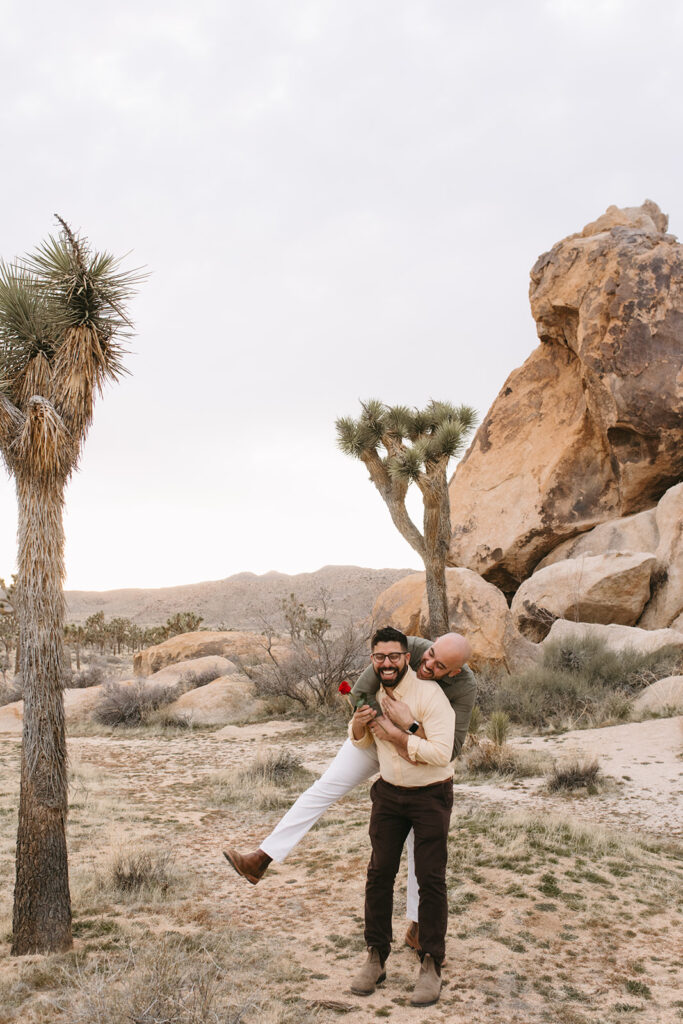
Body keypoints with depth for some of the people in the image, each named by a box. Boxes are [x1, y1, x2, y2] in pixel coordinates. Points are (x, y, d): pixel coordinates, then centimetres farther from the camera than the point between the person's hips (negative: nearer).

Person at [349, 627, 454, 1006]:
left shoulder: (429, 694, -21)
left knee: (430, 878, -2)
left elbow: (440, 752, -28)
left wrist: (394, 733, -27)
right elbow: (361, 742, 14)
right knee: (379, 872, 5)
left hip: (430, 795, -5)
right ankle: (376, 958, 16)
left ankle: (431, 966, 9)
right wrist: (358, 725, -10)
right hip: (389, 792, 5)